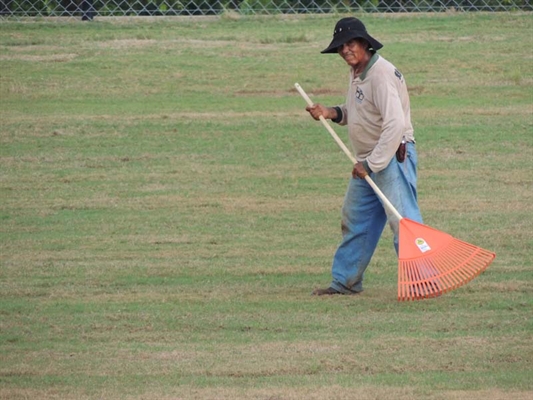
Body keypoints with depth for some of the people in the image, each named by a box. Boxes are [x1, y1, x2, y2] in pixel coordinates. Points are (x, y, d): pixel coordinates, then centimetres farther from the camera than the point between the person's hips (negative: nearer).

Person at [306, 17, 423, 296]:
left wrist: (371, 165, -25)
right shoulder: (355, 72, 10)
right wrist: (331, 113, 4)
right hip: (367, 161, 10)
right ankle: (345, 281, 28)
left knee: (402, 220, -16)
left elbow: (395, 125, -28)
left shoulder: (381, 74, -21)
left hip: (392, 157, -10)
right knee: (354, 220, 17)